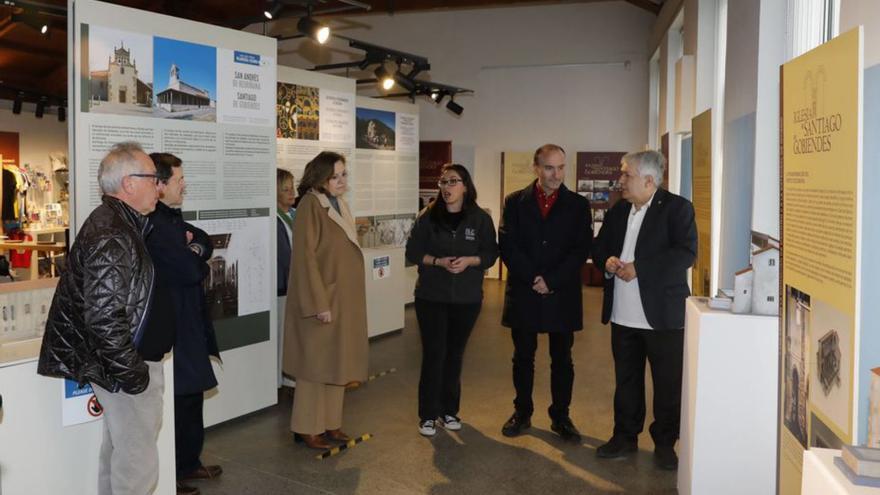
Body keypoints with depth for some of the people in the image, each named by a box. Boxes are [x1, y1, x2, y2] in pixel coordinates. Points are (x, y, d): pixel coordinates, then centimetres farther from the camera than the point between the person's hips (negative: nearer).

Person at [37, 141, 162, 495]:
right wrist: (135, 375, -20)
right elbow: (104, 318, -26)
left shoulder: (115, 223, 9)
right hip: (124, 369, -11)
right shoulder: (111, 237, -23)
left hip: (117, 363, 11)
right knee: (138, 461, -2)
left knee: (117, 447, 22)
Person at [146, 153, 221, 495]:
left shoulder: (172, 218, 12)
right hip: (170, 328, -10)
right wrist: (198, 260, -4)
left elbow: (205, 244, 10)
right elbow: (190, 271, -26)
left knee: (191, 396, 19)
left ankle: (189, 463, 34)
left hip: (188, 324, 10)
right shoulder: (154, 224, -21)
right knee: (176, 402, 1)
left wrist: (194, 249, -11)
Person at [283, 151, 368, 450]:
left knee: (337, 362, 13)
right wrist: (319, 303, -22)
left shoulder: (339, 204, 11)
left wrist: (346, 299, 17)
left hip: (345, 298, 8)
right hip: (322, 299, -8)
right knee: (316, 363, 0)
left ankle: (330, 423, 23)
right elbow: (305, 257, -20)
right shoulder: (310, 205, -15)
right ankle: (307, 428, 12)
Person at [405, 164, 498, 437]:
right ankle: (428, 414, 10)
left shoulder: (481, 219, -2)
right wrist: (438, 262, -17)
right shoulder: (427, 217, -2)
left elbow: (491, 254, 0)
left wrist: (469, 261, -18)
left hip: (467, 298, 1)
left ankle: (449, 409, 25)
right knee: (433, 353, -2)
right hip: (431, 296, -1)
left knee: (455, 353, 11)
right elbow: (413, 252, -1)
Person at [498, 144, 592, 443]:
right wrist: (533, 279, -14)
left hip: (563, 295, 0)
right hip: (523, 293, 1)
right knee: (523, 357, 11)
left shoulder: (578, 205, 3)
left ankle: (560, 416, 22)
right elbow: (507, 245, -4)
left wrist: (551, 280, -14)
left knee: (562, 359, 9)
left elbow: (582, 249, -5)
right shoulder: (515, 202, 4)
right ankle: (522, 412, 25)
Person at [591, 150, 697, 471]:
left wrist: (639, 268, -21)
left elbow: (686, 253, -17)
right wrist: (607, 261, -4)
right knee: (626, 380, 15)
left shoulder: (676, 208, -7)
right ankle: (625, 436, 29)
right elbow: (599, 247, 20)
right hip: (623, 315, 6)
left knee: (668, 384, 6)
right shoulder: (617, 212, 12)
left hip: (663, 315, -5)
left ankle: (665, 444, 22)